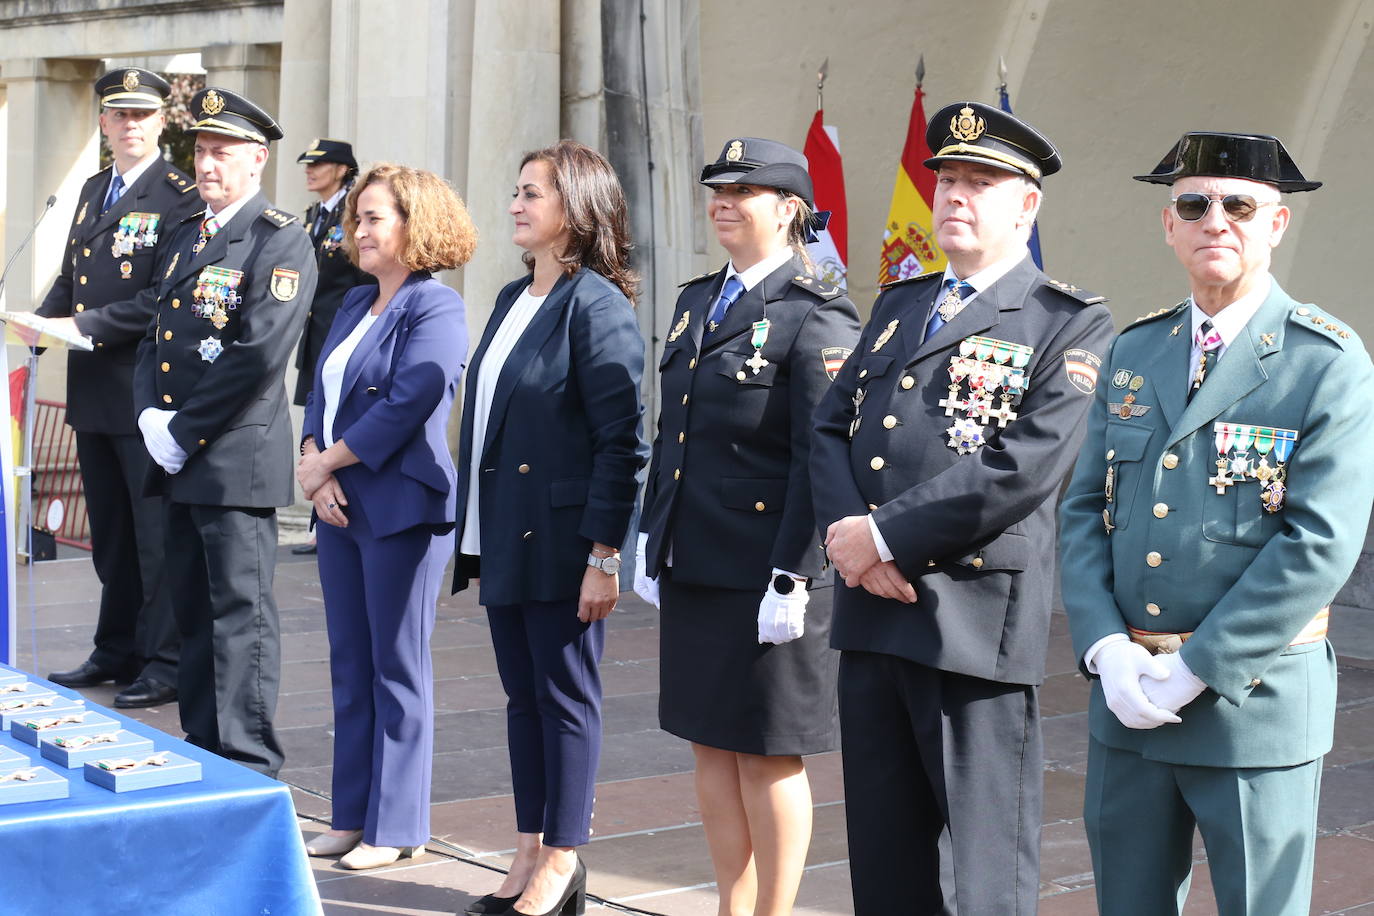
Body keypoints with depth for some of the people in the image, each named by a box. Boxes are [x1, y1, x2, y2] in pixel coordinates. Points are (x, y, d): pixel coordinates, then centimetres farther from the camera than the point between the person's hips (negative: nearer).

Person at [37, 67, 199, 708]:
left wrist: (84, 326, -21)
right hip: (95, 392, 8)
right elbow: (70, 280, 21)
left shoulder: (179, 197, -10)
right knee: (110, 534, 17)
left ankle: (166, 662, 7)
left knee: (157, 533, -1)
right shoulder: (93, 190, 15)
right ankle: (117, 651, 28)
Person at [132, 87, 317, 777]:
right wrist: (150, 417, 0)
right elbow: (156, 336, 18)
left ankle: (247, 766, 0)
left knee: (240, 612, -5)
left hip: (237, 456, -8)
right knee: (192, 607, 13)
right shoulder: (186, 234, 18)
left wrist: (183, 433, -15)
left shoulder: (280, 241, -8)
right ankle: (200, 748, 23)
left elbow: (259, 354, -18)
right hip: (179, 460, 8)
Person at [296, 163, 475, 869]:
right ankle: (353, 815, 20)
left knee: (397, 669, -1)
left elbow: (408, 406, -19)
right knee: (350, 665, 12)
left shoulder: (436, 307, -11)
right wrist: (314, 468, -4)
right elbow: (323, 393, 13)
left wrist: (327, 461, -11)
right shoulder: (356, 304, 16)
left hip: (402, 507, -8)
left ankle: (397, 826, 8)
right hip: (340, 508, 8)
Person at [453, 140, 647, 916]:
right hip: (506, 539, 8)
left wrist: (605, 554, -19)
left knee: (565, 699, 2)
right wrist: (474, 535, 15)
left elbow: (624, 440, -16)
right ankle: (531, 854, 23)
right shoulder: (514, 300, 13)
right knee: (523, 698, 13)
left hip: (562, 544, -8)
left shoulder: (598, 306, -13)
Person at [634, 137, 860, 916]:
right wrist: (652, 540, 14)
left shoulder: (815, 316, -10)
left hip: (766, 577, -8)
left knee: (767, 756, 2)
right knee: (712, 747, 14)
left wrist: (791, 577, -19)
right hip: (693, 567, 8)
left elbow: (820, 460, -15)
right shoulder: (698, 301, 13)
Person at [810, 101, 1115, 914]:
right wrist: (848, 532, -7)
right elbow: (831, 429, 13)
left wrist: (885, 535, -15)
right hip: (871, 614, 7)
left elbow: (1026, 469, -17)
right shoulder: (898, 306, 18)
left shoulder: (1072, 325, -4)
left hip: (977, 622, -6)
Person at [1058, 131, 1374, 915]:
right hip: (1126, 698, 5)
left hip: (1255, 700, -5)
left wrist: (1195, 670, -17)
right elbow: (1084, 511, 8)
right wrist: (1107, 649, -7)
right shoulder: (1133, 352, 10)